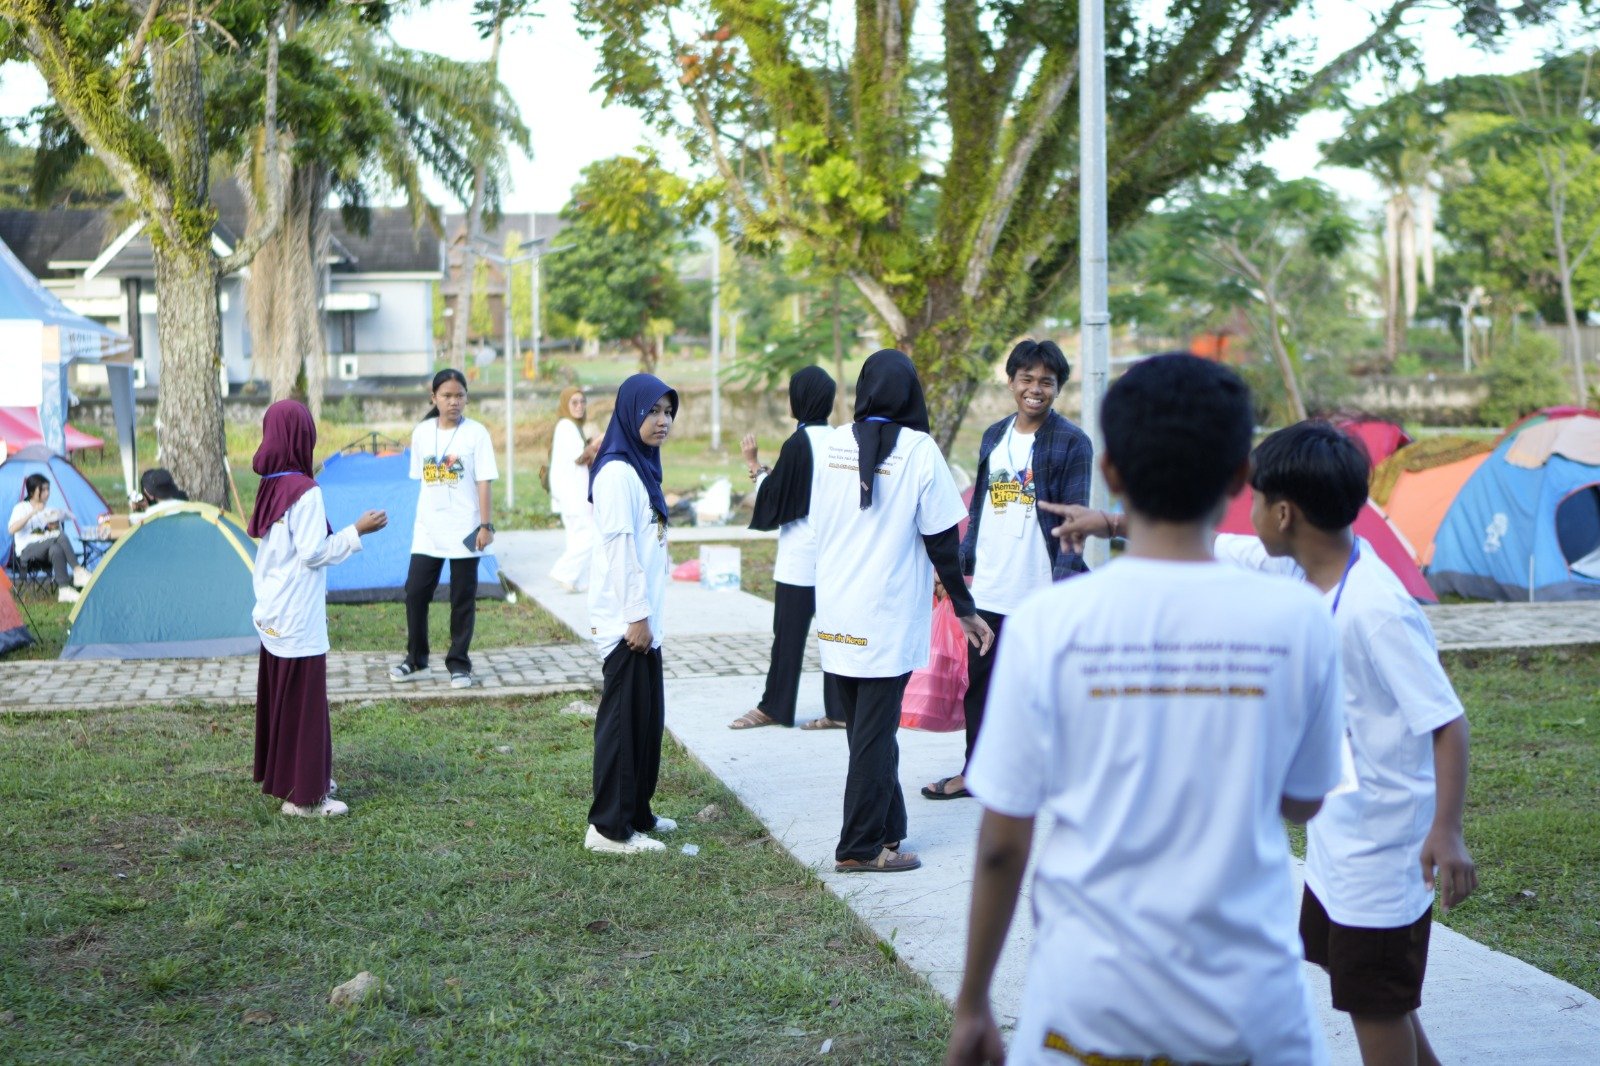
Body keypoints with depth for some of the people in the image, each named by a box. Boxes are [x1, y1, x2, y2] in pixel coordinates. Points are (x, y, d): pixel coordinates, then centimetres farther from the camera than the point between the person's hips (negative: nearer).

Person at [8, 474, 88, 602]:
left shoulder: (49, 509, 17)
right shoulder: (21, 508, 2)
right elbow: (12, 529, -16)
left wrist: (55, 527, -4)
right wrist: (32, 513, -22)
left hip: (44, 551, 5)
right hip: (27, 551, -5)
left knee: (56, 549, -35)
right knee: (60, 537, -32)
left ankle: (64, 589, -42)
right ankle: (78, 571, -38)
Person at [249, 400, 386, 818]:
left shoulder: (270, 487, 7)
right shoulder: (305, 491, -18)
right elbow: (312, 552, -18)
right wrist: (356, 531, -12)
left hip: (271, 615, 9)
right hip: (299, 619, -8)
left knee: (278, 696, 17)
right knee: (304, 701, -2)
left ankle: (278, 775, 27)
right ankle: (303, 795, 2)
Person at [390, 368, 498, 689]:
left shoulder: (476, 433, -5)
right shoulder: (422, 432, 5)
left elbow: (483, 482, -7)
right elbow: (421, 478, 11)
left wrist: (486, 524, -11)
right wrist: (422, 518, 10)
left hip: (464, 530, -3)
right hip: (427, 531, 3)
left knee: (463, 600, 4)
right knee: (415, 593, 4)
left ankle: (459, 664, 15)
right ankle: (416, 661, 18)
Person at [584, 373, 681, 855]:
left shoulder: (641, 467, 14)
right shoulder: (617, 472, -15)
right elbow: (619, 548, -19)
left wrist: (646, 615, 16)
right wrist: (637, 616, -19)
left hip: (643, 617, 9)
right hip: (625, 620, -9)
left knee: (647, 717, 15)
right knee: (623, 718, -4)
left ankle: (636, 813, 25)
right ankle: (609, 828, 2)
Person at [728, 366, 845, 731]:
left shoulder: (798, 443, -14)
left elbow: (774, 498, -11)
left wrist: (754, 464, 1)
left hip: (800, 556, -7)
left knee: (788, 632, 3)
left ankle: (774, 706, 12)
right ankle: (838, 710, 7)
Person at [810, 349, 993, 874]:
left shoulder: (833, 444, 4)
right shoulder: (918, 449, -10)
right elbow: (942, 540, -8)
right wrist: (965, 610, 1)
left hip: (835, 615, 5)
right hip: (886, 619, -5)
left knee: (865, 728, 15)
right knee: (875, 734, 2)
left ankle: (888, 829, 24)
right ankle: (861, 847, 7)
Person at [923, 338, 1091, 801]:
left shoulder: (1071, 442, -5)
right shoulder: (994, 437, 12)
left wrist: (1063, 580, -18)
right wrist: (960, 564, 12)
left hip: (1041, 591, -6)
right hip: (990, 589, 6)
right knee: (978, 683, 11)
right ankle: (974, 772, 23)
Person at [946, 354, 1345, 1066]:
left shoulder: (1047, 625, -10)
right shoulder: (1296, 620, -8)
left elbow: (1002, 844, -5)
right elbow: (1302, 801, 6)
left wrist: (972, 1006, 6)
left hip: (1087, 1003, 0)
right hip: (1250, 1006, 1)